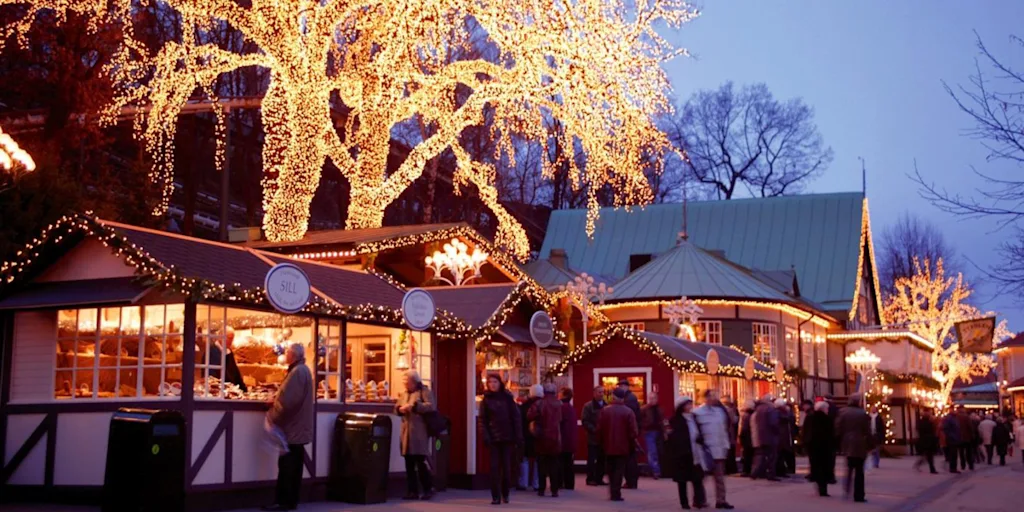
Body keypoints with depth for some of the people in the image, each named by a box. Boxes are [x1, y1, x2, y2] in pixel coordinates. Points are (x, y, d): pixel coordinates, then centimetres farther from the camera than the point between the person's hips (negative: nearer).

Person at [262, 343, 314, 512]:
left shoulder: (297, 372, -17)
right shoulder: (303, 370, 17)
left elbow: (287, 399, -23)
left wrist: (272, 416, -13)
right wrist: (276, 400, 12)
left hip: (292, 427, -10)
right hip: (298, 426, 10)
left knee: (287, 465, -7)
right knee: (293, 465, 11)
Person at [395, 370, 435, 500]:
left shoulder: (424, 391, -2)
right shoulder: (405, 394, 20)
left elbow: (430, 406, -15)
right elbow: (396, 408, 21)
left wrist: (413, 406, -20)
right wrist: (400, 409, -2)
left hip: (419, 432, -7)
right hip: (406, 432, 7)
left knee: (420, 462, -9)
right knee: (409, 463, 7)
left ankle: (428, 489, 2)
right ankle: (412, 491, 11)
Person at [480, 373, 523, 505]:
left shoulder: (507, 398, 3)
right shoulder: (486, 400, 3)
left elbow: (516, 418, 1)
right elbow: (483, 420, -1)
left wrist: (518, 436, -5)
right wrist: (485, 437, -13)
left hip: (507, 437, 1)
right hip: (493, 438, 0)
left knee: (507, 467, 5)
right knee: (495, 467, -3)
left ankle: (505, 494, 19)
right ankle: (496, 497, 0)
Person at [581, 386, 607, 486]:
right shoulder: (588, 406, -3)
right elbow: (585, 421, -9)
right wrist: (595, 430, -18)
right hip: (593, 438, -4)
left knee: (602, 460, 7)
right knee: (591, 459, -1)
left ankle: (599, 478, 15)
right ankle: (590, 479, 5)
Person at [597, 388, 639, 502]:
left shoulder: (604, 410, -3)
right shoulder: (628, 412, -9)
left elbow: (599, 429, -2)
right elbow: (633, 431, -11)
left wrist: (602, 442, 12)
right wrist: (631, 444, 5)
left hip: (608, 446, 2)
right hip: (623, 446, -2)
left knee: (611, 470, 16)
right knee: (619, 470, 1)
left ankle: (612, 492, 19)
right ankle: (616, 493, -4)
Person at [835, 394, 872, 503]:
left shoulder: (843, 412, -1)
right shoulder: (863, 414, -7)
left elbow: (838, 429, -1)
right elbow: (867, 432, -5)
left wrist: (839, 443, 7)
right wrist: (870, 444, 3)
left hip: (847, 444, 3)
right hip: (860, 446, -3)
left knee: (849, 469, 19)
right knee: (859, 471, 2)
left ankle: (847, 491, 13)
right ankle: (858, 495, 1)